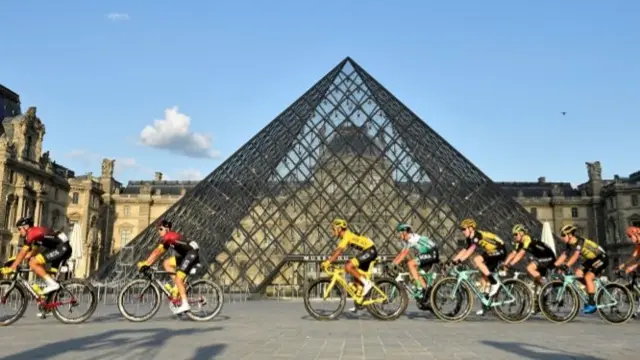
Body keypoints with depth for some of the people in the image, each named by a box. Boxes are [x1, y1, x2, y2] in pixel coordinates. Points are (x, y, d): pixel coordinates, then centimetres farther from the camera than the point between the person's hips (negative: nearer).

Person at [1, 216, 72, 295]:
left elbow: (23, 253, -5)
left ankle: (52, 284, -10)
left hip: (61, 248, -10)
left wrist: (11, 268, 0)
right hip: (65, 248, 10)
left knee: (33, 263, -8)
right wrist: (17, 259, 27)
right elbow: (33, 252, 30)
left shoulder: (32, 233, -4)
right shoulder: (37, 232, 25)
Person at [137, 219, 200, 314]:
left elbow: (157, 252, -17)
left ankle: (185, 304, -15)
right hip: (186, 255, 10)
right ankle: (178, 286, 4)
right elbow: (159, 253, 15)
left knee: (178, 278, -14)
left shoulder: (168, 236, -10)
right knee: (166, 263, 7)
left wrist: (145, 264, -17)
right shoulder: (168, 238, 18)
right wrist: (147, 263, 8)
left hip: (192, 253, -10)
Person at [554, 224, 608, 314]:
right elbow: (564, 255, -3)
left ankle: (592, 304, -17)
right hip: (591, 259, 9)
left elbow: (575, 256, -41)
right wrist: (555, 265, -13)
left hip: (601, 258, -9)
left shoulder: (579, 241, -28)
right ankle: (590, 299, 9)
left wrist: (566, 265, -50)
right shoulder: (569, 244, -2)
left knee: (588, 277, -22)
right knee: (578, 274, -2)